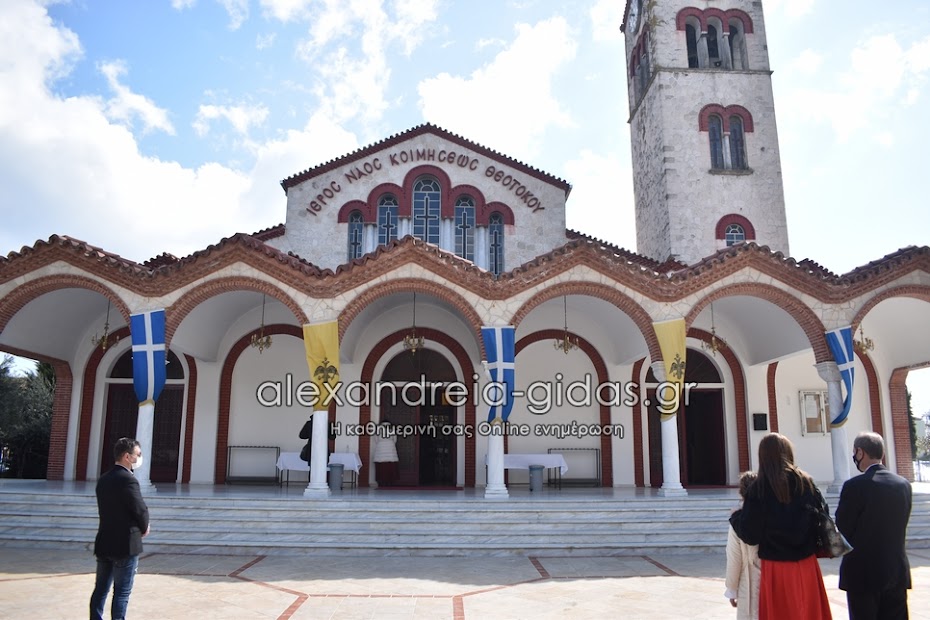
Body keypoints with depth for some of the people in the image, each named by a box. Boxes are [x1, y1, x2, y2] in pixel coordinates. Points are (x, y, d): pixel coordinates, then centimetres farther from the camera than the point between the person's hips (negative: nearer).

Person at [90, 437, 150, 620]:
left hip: (104, 543, 8)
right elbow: (140, 510, -19)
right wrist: (144, 528, 3)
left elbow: (103, 509, 12)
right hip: (125, 545, -8)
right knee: (122, 593, 1)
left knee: (100, 589, 15)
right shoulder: (128, 479, -18)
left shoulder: (103, 479, 9)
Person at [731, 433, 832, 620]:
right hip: (806, 566, 3)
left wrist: (735, 518, 9)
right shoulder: (807, 483, -1)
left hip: (775, 568, -3)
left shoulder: (759, 488, -11)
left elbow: (749, 534, -10)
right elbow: (820, 521, 2)